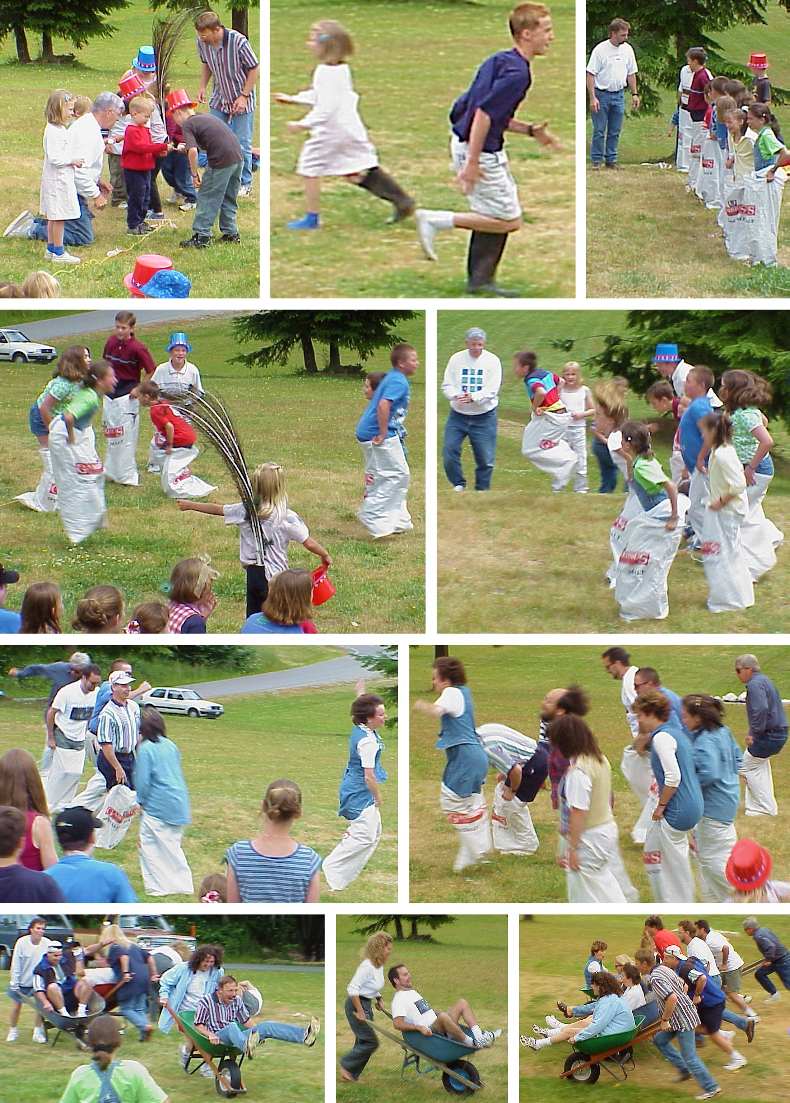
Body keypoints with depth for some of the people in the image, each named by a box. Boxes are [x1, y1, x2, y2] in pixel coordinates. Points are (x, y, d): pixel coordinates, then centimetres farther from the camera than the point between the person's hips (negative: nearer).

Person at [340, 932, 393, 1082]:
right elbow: (352, 989, -25)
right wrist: (360, 1012, -22)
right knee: (371, 1042, -7)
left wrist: (379, 999, 6)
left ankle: (352, 1074, 20)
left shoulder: (380, 965, 5)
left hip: (366, 1004, 9)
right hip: (356, 1004, -9)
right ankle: (346, 1065, 8)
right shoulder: (367, 966, -23)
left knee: (363, 1042, 11)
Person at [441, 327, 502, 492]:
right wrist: (456, 396, -22)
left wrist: (473, 397, -28)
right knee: (449, 451, -6)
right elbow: (446, 385, 0)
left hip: (484, 417, -2)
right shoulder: (456, 359, 2)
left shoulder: (492, 361, -5)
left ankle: (482, 489, 17)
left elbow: (491, 390, -12)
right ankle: (458, 484, 15)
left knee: (485, 458, 0)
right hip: (458, 415, 2)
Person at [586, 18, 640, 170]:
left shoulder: (627, 49, 6)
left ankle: (611, 160, 16)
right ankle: (596, 160, 5)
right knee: (599, 130, -2)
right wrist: (592, 98, -17)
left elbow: (631, 74, 15)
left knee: (615, 131, 8)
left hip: (619, 95, 5)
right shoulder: (600, 50, -11)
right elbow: (590, 74, -11)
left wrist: (634, 94, 9)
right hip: (602, 94, -5)